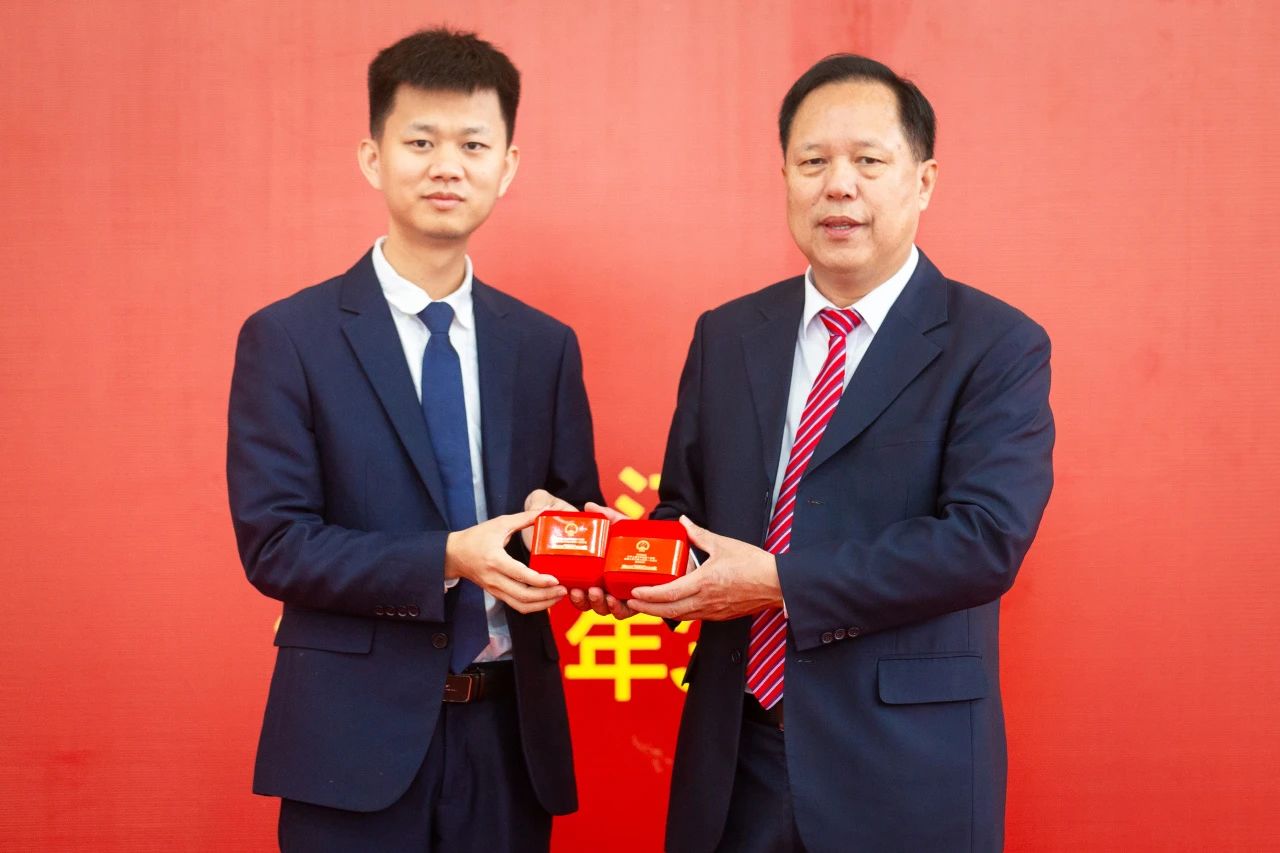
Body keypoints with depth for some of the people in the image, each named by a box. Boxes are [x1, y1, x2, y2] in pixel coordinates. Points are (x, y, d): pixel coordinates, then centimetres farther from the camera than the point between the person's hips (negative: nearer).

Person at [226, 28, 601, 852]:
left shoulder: (545, 346, 7)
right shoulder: (288, 339, -5)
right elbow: (273, 543, -10)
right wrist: (448, 560, -21)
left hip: (510, 731, 4)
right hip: (358, 737, -3)